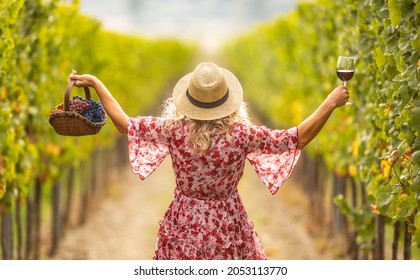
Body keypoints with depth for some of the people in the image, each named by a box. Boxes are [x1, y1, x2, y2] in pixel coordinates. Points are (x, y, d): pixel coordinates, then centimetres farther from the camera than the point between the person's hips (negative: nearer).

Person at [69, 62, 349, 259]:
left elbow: (125, 124, -3)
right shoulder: (241, 134, -19)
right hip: (227, 229, -1)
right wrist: (331, 103, -5)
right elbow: (300, 137, -13)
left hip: (184, 226, 1)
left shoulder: (174, 130, -15)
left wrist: (96, 84, 5)